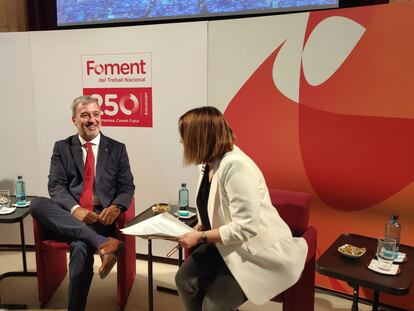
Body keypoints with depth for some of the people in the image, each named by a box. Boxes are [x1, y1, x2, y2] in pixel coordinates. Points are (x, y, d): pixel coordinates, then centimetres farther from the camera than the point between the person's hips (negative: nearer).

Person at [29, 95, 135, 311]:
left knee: (81, 248, -32)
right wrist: (75, 209, -18)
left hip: (101, 217, -2)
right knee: (37, 204, -29)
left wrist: (116, 207, -16)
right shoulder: (62, 148, 12)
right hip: (68, 217, 2)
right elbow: (56, 186, 2)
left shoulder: (117, 148, 11)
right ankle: (103, 242, -39)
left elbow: (127, 187, 7)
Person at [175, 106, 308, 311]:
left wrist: (200, 237, -23)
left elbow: (245, 228, -31)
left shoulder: (235, 166, -29)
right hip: (226, 243, 8)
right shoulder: (207, 163, 1)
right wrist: (197, 229, -4)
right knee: (185, 279, -2)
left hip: (259, 250, -8)